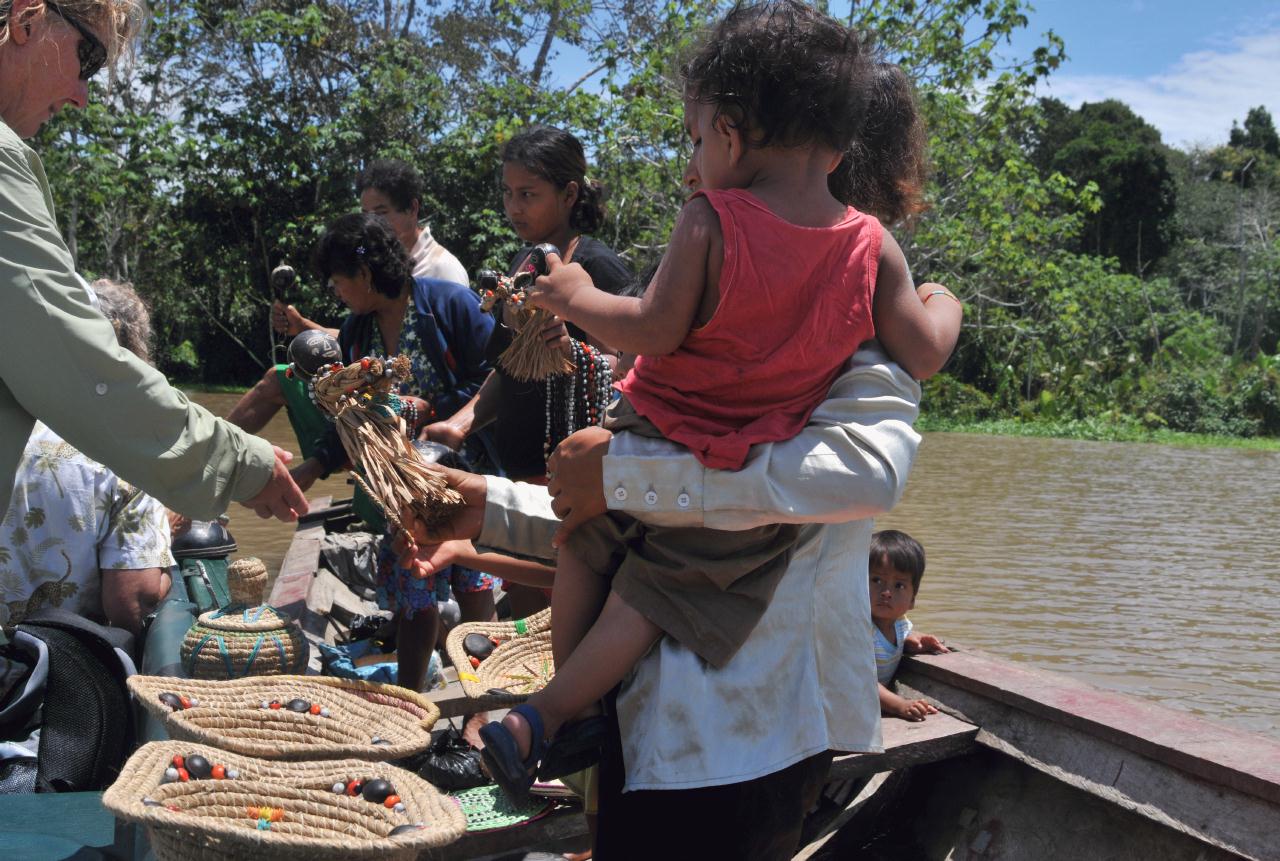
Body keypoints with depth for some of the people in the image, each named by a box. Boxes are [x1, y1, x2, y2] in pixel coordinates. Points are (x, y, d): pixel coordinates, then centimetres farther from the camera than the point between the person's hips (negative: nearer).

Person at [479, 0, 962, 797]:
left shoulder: (711, 222, -19)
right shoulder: (873, 246, -8)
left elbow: (655, 330, -18)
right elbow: (924, 355, -5)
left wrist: (578, 299, -1)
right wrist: (945, 307, 17)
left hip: (653, 441, -2)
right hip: (750, 479, 2)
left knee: (585, 549, 24)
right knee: (653, 597, 11)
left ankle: (571, 714, 33)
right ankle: (541, 721, 9)